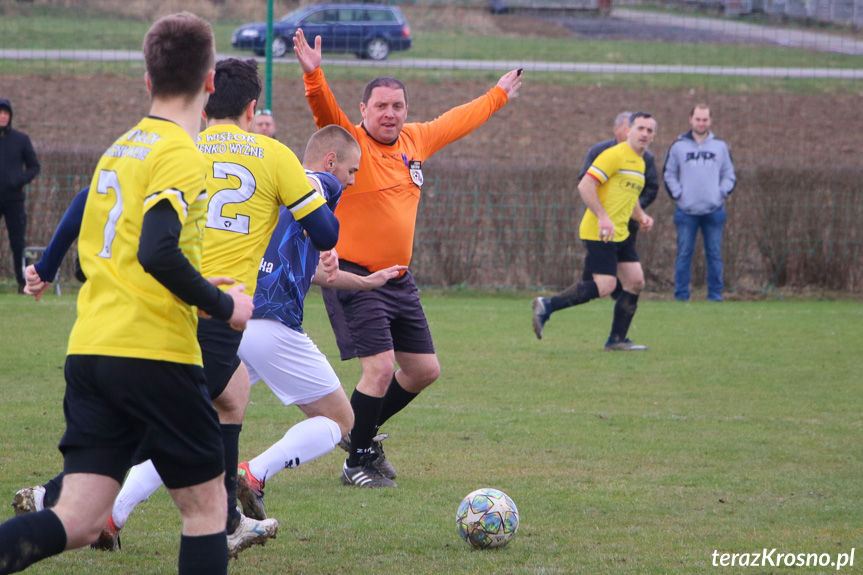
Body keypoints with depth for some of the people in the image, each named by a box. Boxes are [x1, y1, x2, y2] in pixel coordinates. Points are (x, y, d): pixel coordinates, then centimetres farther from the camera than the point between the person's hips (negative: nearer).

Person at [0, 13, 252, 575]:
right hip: (155, 354, -7)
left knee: (79, 521, 0)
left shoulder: (119, 149, 18)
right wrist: (222, 305, -8)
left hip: (90, 351, 7)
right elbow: (158, 252, -21)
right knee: (206, 503, 9)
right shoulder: (180, 153, -8)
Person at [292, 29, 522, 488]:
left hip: (397, 278, 8)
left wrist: (498, 96, 40)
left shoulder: (415, 140, 9)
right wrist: (313, 75, -49)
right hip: (353, 276, -8)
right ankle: (357, 463, 1)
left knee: (424, 369, 12)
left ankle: (363, 429, 32)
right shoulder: (350, 141, -10)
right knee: (381, 368, -16)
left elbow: (457, 121, 26)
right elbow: (325, 109, -30)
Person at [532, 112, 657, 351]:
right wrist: (603, 217, -26)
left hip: (620, 233, 9)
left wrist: (641, 216, 14)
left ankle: (617, 340, 11)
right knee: (604, 286, -16)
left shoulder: (640, 163, 19)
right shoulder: (615, 155, -12)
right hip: (599, 233, -9)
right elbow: (585, 185, -19)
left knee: (636, 281, 4)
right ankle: (547, 306, -9)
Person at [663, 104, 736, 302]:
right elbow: (669, 174, 10)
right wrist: (678, 195, -3)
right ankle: (681, 296, 1)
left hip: (714, 211, 1)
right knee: (684, 254, -1)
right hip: (686, 211, -1)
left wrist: (722, 193, 0)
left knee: (714, 254, 2)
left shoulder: (720, 146, 10)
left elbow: (729, 175, 15)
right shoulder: (678, 146, 6)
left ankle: (715, 294, 7)